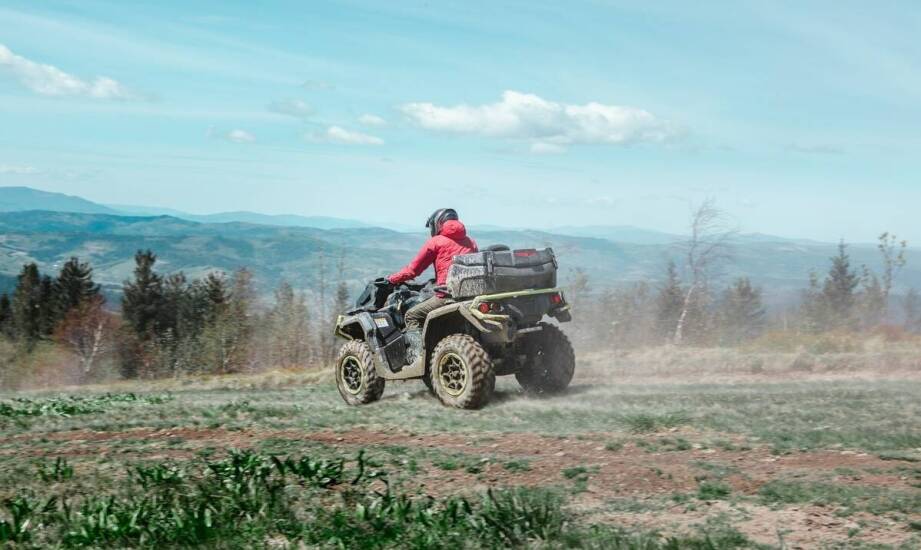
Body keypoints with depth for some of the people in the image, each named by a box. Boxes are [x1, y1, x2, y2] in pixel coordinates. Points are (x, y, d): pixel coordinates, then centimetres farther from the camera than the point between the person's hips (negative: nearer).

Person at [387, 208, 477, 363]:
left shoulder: (435, 242, 4)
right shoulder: (470, 242, 19)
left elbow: (412, 270, 4)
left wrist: (391, 280, 19)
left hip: (446, 296, -6)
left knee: (412, 316, 5)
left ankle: (417, 355, -12)